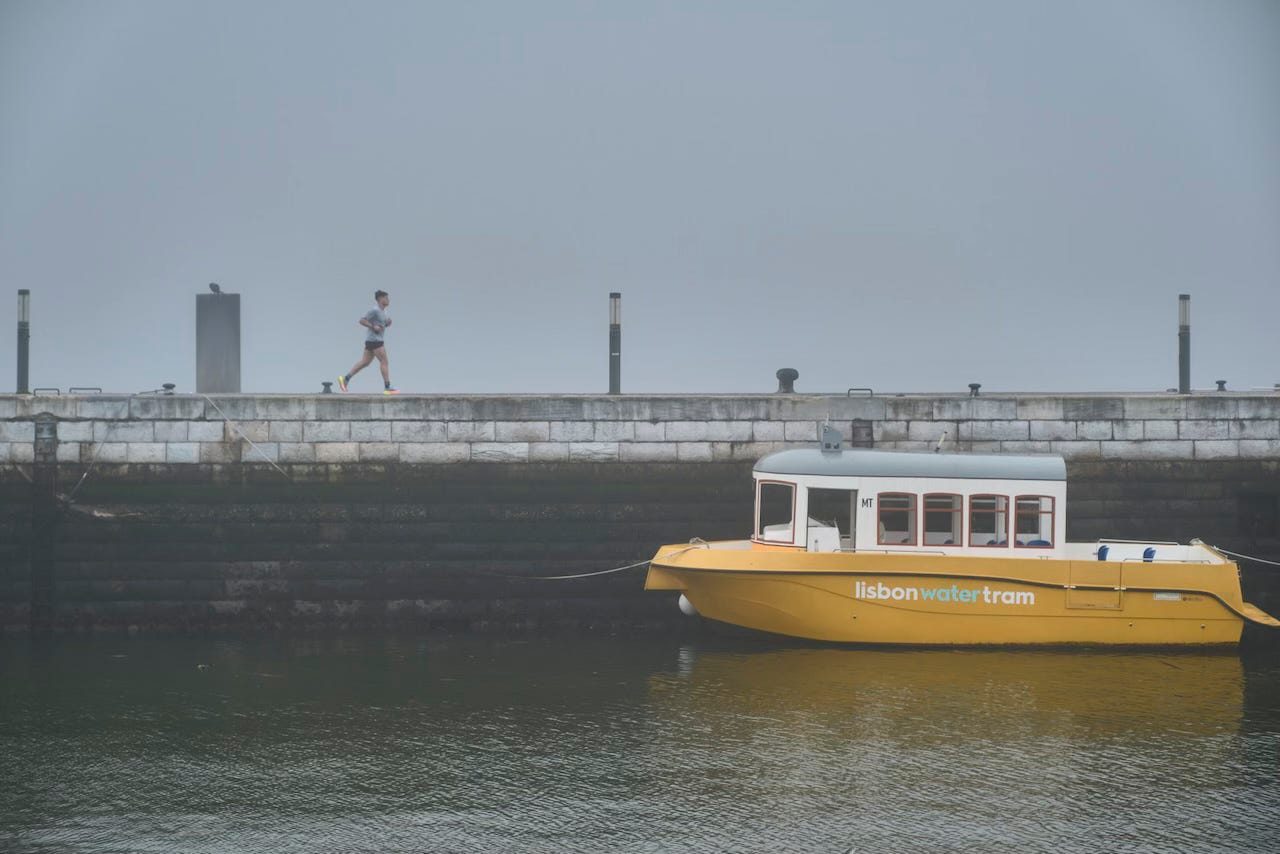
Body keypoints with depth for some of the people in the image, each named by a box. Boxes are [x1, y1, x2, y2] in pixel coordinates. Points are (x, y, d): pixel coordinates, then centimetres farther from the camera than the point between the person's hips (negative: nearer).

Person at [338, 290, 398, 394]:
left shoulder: (382, 311, 16)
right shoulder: (374, 310, -14)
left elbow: (383, 324, 25)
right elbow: (362, 321, -16)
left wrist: (388, 323, 5)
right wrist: (373, 327, -21)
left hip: (376, 340, 10)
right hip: (374, 340, -10)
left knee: (365, 362, 8)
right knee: (384, 361, -9)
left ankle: (345, 378, 8)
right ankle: (387, 388, -9)